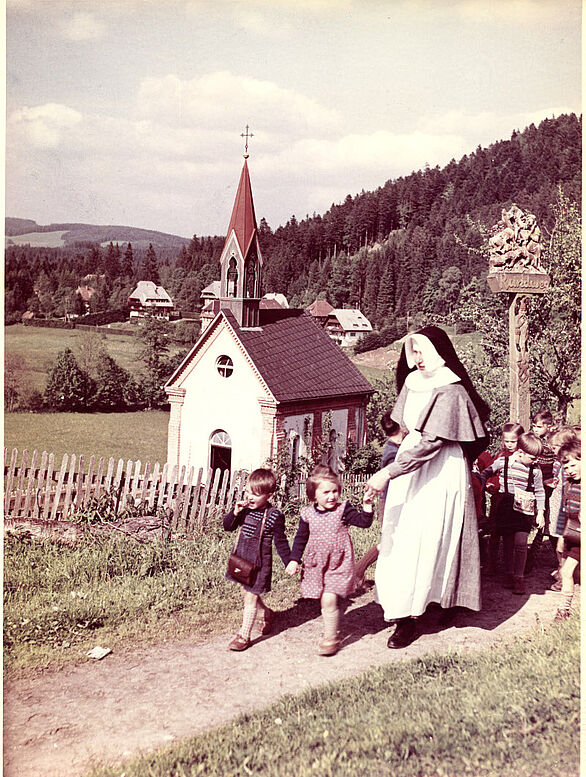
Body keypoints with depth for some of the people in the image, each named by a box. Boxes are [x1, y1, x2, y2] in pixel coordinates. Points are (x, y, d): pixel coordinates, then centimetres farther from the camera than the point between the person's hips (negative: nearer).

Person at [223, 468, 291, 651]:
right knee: (248, 592, 20)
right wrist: (235, 513, -14)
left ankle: (244, 635, 12)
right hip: (242, 558, 6)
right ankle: (267, 614, 46)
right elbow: (227, 526, 4)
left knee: (251, 597, -1)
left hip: (259, 562, -6)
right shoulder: (245, 509, -2)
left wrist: (290, 563, -8)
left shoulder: (274, 516, -17)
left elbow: (281, 542, -9)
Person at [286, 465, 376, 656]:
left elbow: (364, 522, -12)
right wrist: (294, 560, 4)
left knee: (328, 600, -12)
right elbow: (301, 538, 8)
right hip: (316, 565, 3)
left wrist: (367, 505, -25)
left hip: (338, 564, -3)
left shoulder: (344, 510, -6)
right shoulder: (308, 514, -1)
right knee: (325, 602, 11)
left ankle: (330, 638, 3)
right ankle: (331, 630, 31)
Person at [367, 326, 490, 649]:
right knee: (401, 536, 9)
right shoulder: (414, 382, 6)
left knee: (421, 543, -5)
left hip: (439, 473, -8)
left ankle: (406, 618, 2)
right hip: (411, 462, 8)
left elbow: (430, 442, -26)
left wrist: (388, 472, -29)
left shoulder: (450, 392, -18)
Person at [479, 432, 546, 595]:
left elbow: (540, 492, 8)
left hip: (525, 510, 0)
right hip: (506, 507, 1)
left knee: (521, 543, -6)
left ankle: (519, 577, 3)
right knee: (508, 542, 8)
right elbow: (486, 473, 11)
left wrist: (540, 512, 5)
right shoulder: (503, 461, -2)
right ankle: (509, 573, 21)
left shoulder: (535, 470, 0)